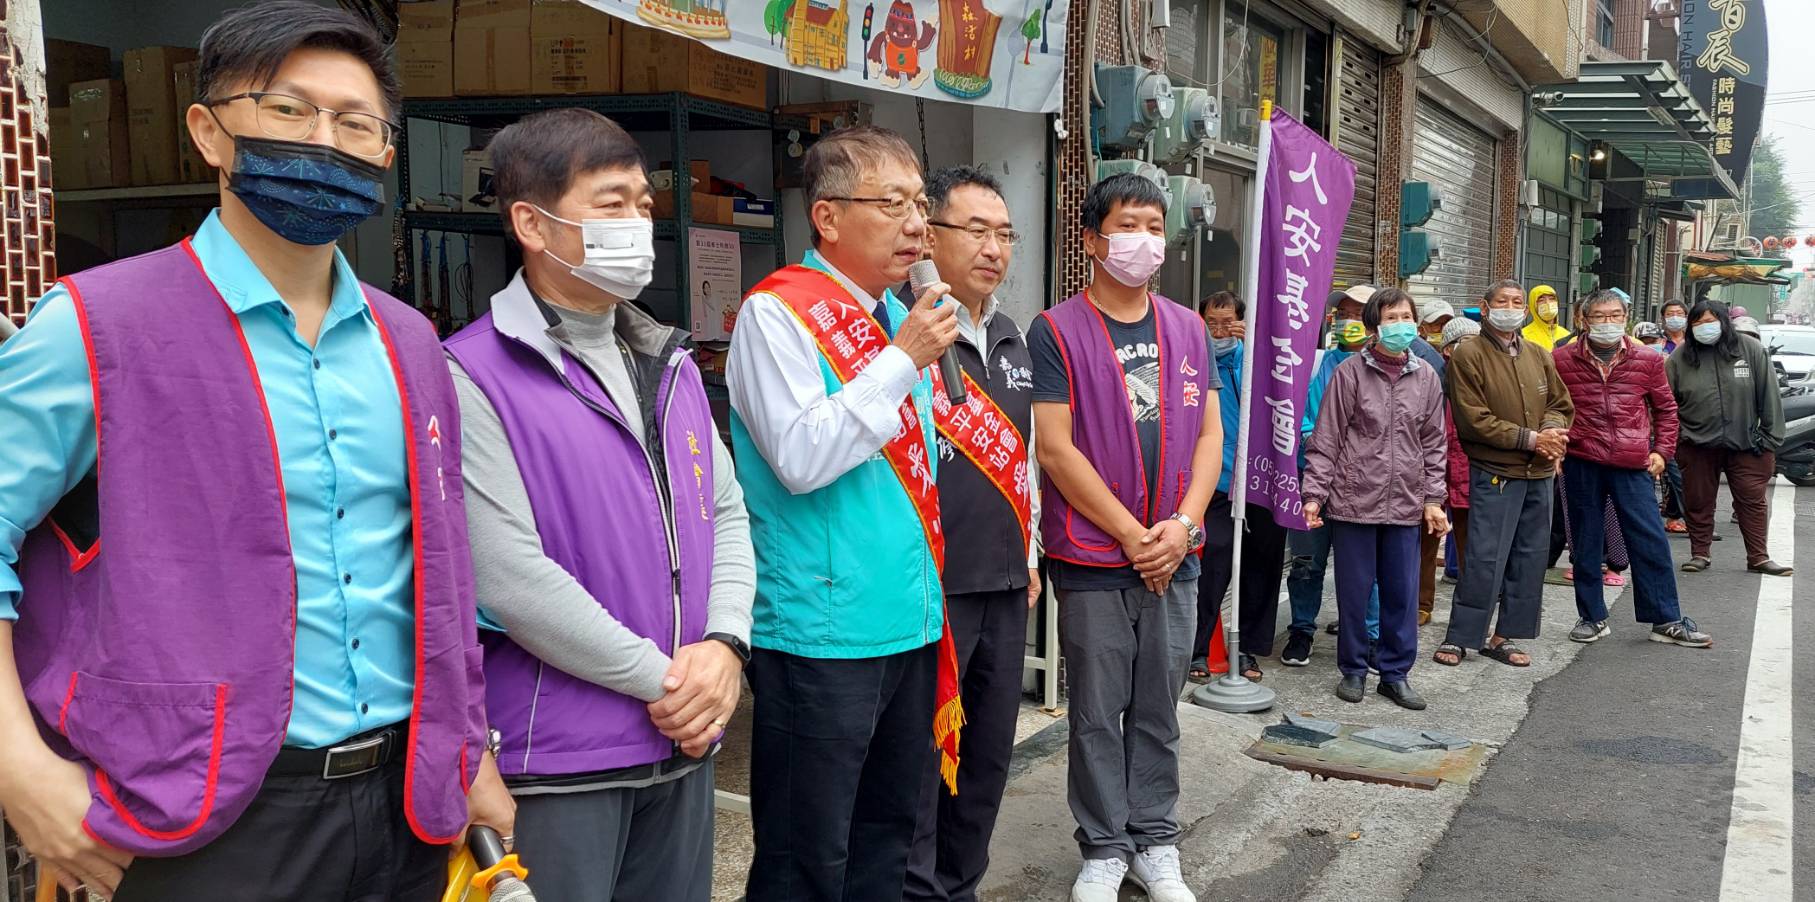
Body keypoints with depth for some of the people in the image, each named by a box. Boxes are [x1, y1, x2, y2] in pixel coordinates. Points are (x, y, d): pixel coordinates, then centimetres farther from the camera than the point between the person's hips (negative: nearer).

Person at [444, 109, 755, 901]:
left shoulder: (668, 362, 11)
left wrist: (723, 645, -5)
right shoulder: (475, 376, -13)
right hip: (556, 756, -7)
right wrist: (661, 678, -14)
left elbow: (726, 512, 12)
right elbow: (509, 576, -20)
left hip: (684, 741, 7)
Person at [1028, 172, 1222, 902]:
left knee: (1158, 711, 13)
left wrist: (1183, 525, -7)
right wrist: (1132, 536, -13)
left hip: (1173, 559, 4)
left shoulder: (1188, 329, 9)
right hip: (1092, 559, -4)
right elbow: (1056, 449, -12)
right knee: (1097, 714, 6)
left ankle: (1155, 843, 26)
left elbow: (1210, 433, 8)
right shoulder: (1056, 333, -7)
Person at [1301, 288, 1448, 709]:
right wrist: (1314, 493, -9)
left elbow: (1434, 444, 12)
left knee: (1403, 593, 8)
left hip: (1405, 504, 3)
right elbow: (1326, 439, -4)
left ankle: (1396, 673, 21)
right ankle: (1353, 670, 21)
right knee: (1354, 591, 6)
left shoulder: (1426, 377, 7)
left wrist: (1433, 499, 8)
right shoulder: (1350, 373, -4)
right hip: (1354, 500, -3)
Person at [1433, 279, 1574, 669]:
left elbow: (1561, 403, 16)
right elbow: (1474, 420, -13)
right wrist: (1530, 438, -16)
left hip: (1540, 474, 7)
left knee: (1529, 557, 9)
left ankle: (1503, 636, 19)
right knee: (1484, 558, -8)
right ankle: (1459, 637, 3)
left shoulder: (1538, 354, 12)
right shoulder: (1468, 355, -7)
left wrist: (1553, 430, -8)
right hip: (1494, 473, -6)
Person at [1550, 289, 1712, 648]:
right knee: (1586, 542, 7)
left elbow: (1666, 408, 15)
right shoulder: (1562, 360, 2)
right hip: (1581, 464, 0)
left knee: (1651, 541, 1)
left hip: (1632, 465, 0)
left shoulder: (1648, 360, 5)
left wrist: (1662, 450, 8)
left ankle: (1666, 620, 11)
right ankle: (1592, 618, 19)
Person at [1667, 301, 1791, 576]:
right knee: (1698, 502, 8)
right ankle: (1699, 553, 21)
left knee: (1752, 501, 6)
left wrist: (1770, 437, -2)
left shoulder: (1751, 350, -2)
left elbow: (1769, 395, 0)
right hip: (1697, 445, 0)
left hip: (1745, 444, 0)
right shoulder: (1680, 358, -1)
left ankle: (1759, 557, 15)